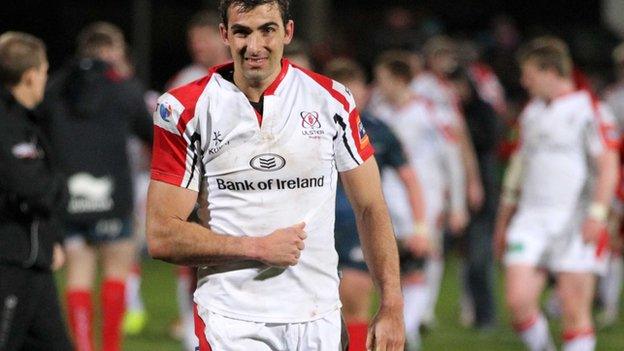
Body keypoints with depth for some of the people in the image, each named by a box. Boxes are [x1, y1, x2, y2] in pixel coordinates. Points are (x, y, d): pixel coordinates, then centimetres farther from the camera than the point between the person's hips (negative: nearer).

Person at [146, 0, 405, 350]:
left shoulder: (331, 100, 4)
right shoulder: (186, 110, -3)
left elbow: (370, 209, 10)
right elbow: (162, 237, -4)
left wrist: (392, 306, 3)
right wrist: (258, 248, -12)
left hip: (319, 321, 2)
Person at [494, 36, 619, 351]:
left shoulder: (587, 110, -4)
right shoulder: (531, 112, 17)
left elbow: (608, 165, -9)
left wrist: (597, 213, -19)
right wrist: (504, 219, 24)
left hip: (576, 223, -5)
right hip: (531, 220, 5)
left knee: (575, 310, -5)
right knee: (518, 301, -8)